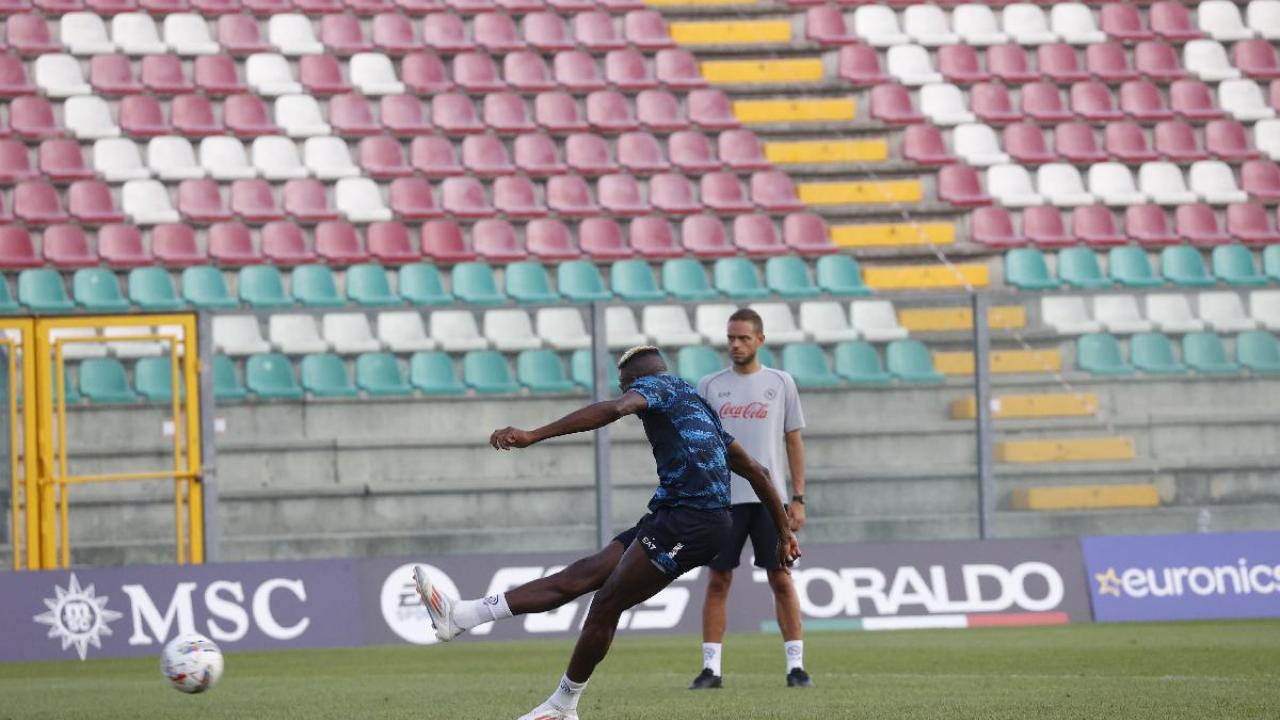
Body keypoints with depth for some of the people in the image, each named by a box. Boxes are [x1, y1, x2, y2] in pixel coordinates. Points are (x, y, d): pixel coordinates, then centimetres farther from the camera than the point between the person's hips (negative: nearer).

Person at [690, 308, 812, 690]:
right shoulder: (710, 386, 8)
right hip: (723, 498, 1)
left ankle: (795, 665, 1)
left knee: (781, 579, -2)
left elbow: (794, 442, 8)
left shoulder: (781, 384, 7)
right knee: (718, 582, 0)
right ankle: (711, 668, 2)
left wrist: (799, 499, 2)